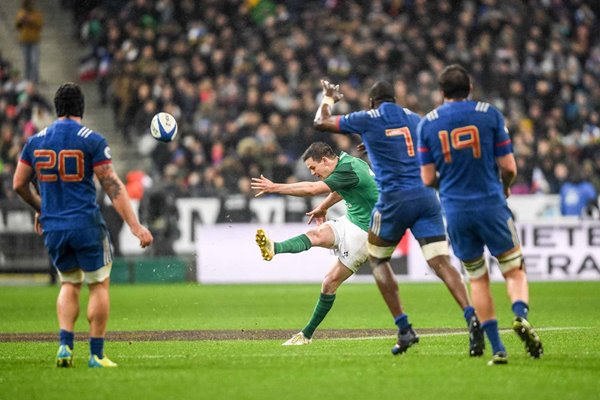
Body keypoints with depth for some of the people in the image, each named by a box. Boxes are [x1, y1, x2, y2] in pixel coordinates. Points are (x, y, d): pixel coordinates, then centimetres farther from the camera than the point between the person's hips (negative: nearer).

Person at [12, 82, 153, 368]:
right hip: (86, 225, -4)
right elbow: (113, 186, -11)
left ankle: (65, 345, 3)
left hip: (52, 228, 4)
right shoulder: (92, 140, -7)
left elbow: (19, 184, 12)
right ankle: (96, 355, 6)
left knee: (69, 284, 20)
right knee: (99, 285, 8)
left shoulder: (35, 141, 5)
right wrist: (135, 227, -10)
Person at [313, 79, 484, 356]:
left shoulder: (368, 120, 4)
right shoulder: (414, 119, 18)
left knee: (377, 259, 17)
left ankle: (404, 329, 6)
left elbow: (321, 123, 15)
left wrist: (328, 97, 35)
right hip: (426, 197, 3)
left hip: (394, 198, -3)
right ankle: (471, 316, -29)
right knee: (441, 263, -5)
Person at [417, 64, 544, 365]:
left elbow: (428, 178, 2)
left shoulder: (427, 124, 4)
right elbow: (509, 167, -2)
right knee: (515, 272, 9)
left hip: (455, 212, 2)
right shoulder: (489, 114, 0)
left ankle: (497, 348, 9)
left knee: (477, 280, 15)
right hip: (491, 205, -2)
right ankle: (521, 315, -21)